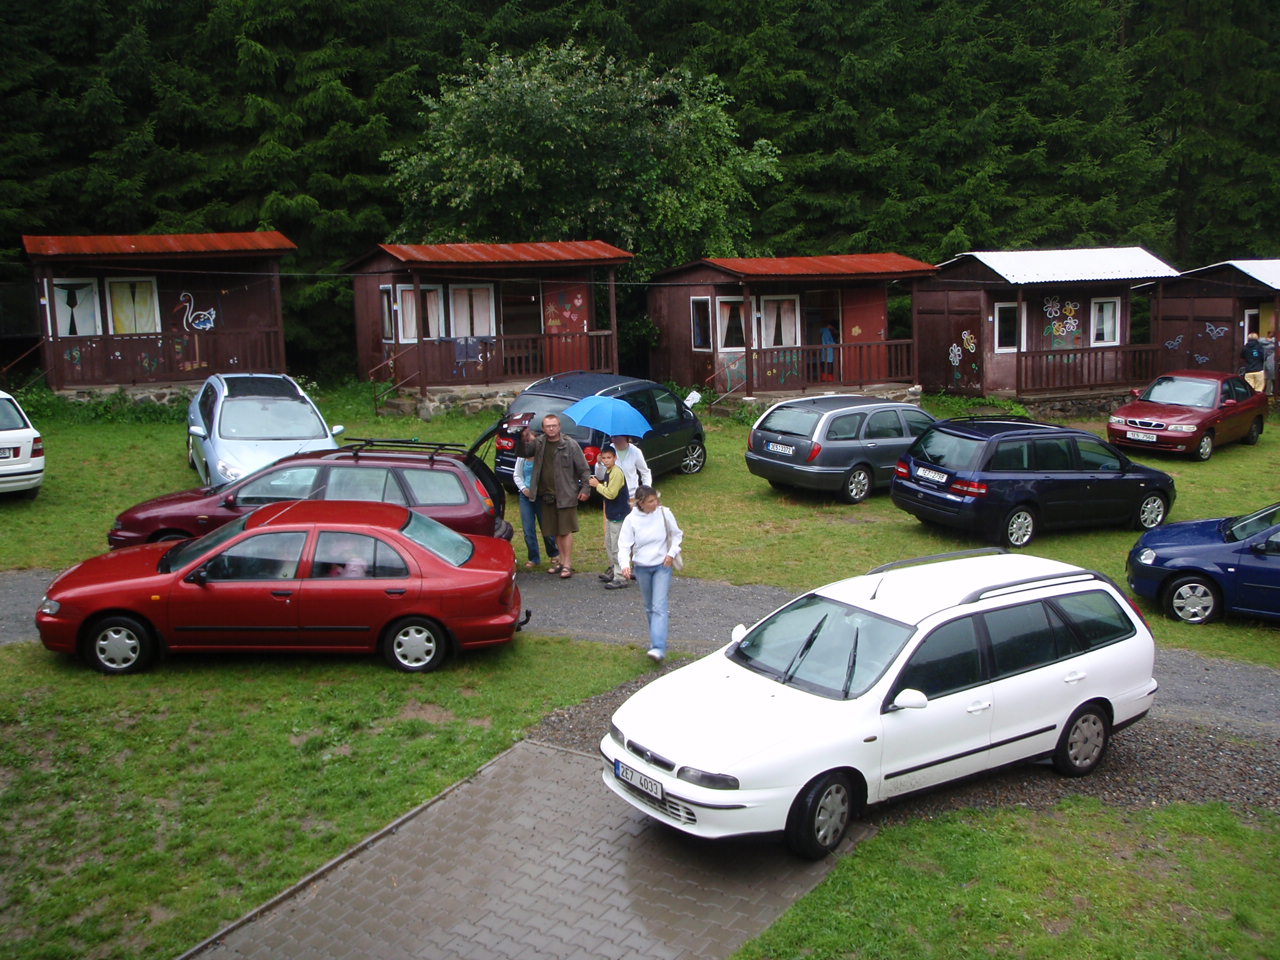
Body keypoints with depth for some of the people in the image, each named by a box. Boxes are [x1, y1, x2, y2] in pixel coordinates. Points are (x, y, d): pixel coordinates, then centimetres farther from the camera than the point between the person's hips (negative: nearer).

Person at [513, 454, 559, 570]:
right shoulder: (522, 457, 0)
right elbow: (516, 475, 10)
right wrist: (523, 488, -6)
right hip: (526, 495, 4)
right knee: (528, 529, 3)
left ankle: (554, 554, 30)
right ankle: (533, 558, 15)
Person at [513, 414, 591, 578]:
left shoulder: (570, 445, -6)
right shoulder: (539, 443, 6)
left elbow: (584, 469, -4)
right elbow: (522, 453, 9)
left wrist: (585, 489, -8)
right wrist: (522, 440, -10)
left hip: (565, 495, -5)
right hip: (546, 495, 5)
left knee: (566, 530, -4)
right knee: (556, 531, 13)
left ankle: (567, 564, 0)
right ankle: (561, 560, 24)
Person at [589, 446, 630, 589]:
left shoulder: (617, 473, -19)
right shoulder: (607, 472, 11)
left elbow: (611, 493, -23)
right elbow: (606, 489, 17)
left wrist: (597, 485, -12)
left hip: (619, 515, -10)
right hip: (611, 514, 10)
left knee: (617, 547, -8)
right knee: (609, 545, 19)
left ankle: (621, 578, -6)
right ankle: (614, 570, 32)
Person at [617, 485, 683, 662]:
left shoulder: (664, 513, -9)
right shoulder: (631, 519, -10)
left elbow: (677, 534, 5)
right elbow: (624, 545, -10)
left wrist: (672, 553, -7)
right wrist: (624, 564, -26)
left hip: (662, 566, -2)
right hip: (642, 567, 2)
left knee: (659, 606, -13)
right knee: (649, 607, 15)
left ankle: (658, 648, -21)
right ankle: (656, 638, 37)